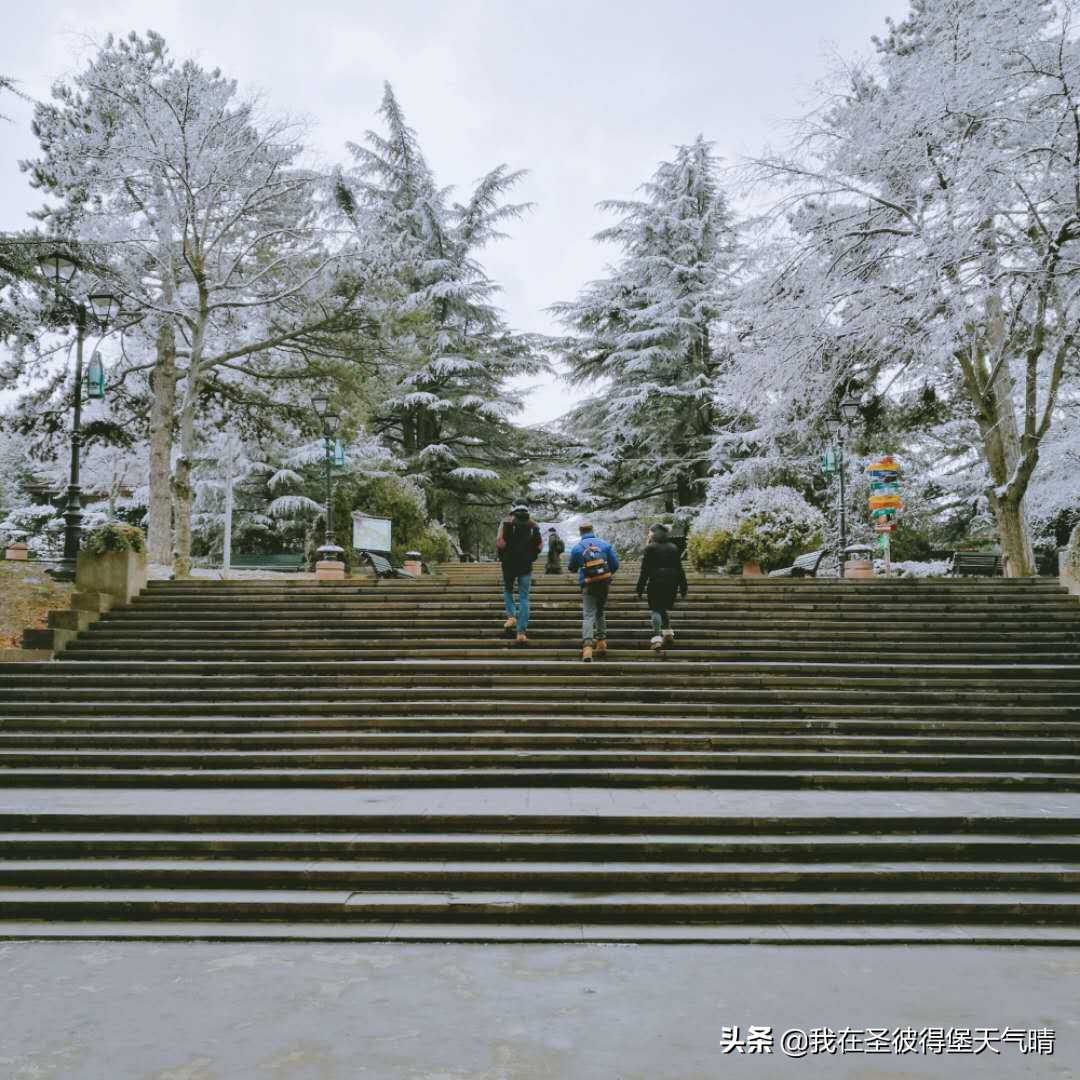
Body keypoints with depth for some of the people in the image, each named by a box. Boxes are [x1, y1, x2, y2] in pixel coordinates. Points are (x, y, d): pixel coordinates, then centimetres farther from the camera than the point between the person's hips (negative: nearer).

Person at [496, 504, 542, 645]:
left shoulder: (507, 523, -1)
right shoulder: (533, 526, 6)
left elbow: (500, 543, -10)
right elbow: (540, 545, 3)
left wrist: (501, 555, 7)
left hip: (509, 563, -1)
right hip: (526, 565, 1)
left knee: (508, 590, 23)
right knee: (524, 598, 3)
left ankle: (511, 616, 3)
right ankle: (521, 632, -3)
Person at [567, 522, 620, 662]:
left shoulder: (577, 548, -1)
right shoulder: (605, 544, 2)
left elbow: (571, 568, 9)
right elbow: (615, 564, 3)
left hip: (588, 585, -2)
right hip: (604, 583, 2)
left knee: (588, 615, -6)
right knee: (601, 612, 22)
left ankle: (587, 645, -24)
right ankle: (601, 641, 22)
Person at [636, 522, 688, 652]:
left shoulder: (650, 548, -4)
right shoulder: (674, 548, 10)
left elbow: (644, 571, -7)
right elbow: (680, 569, 10)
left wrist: (640, 589, -3)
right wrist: (683, 588, 13)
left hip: (655, 583, -4)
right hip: (671, 583, 5)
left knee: (655, 609, -1)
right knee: (666, 607, 21)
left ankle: (657, 638, -12)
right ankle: (668, 633, 14)